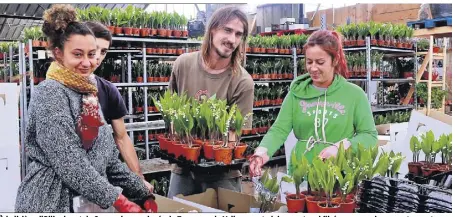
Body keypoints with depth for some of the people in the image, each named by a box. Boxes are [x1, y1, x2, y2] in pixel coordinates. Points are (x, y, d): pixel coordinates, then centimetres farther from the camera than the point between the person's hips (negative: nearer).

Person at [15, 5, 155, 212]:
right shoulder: (50, 92, -14)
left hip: (89, 203, 8)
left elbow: (108, 157, 10)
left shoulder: (88, 94, 9)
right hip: (51, 202, -7)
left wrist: (142, 194, 5)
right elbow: (69, 163, -21)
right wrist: (117, 200, -20)